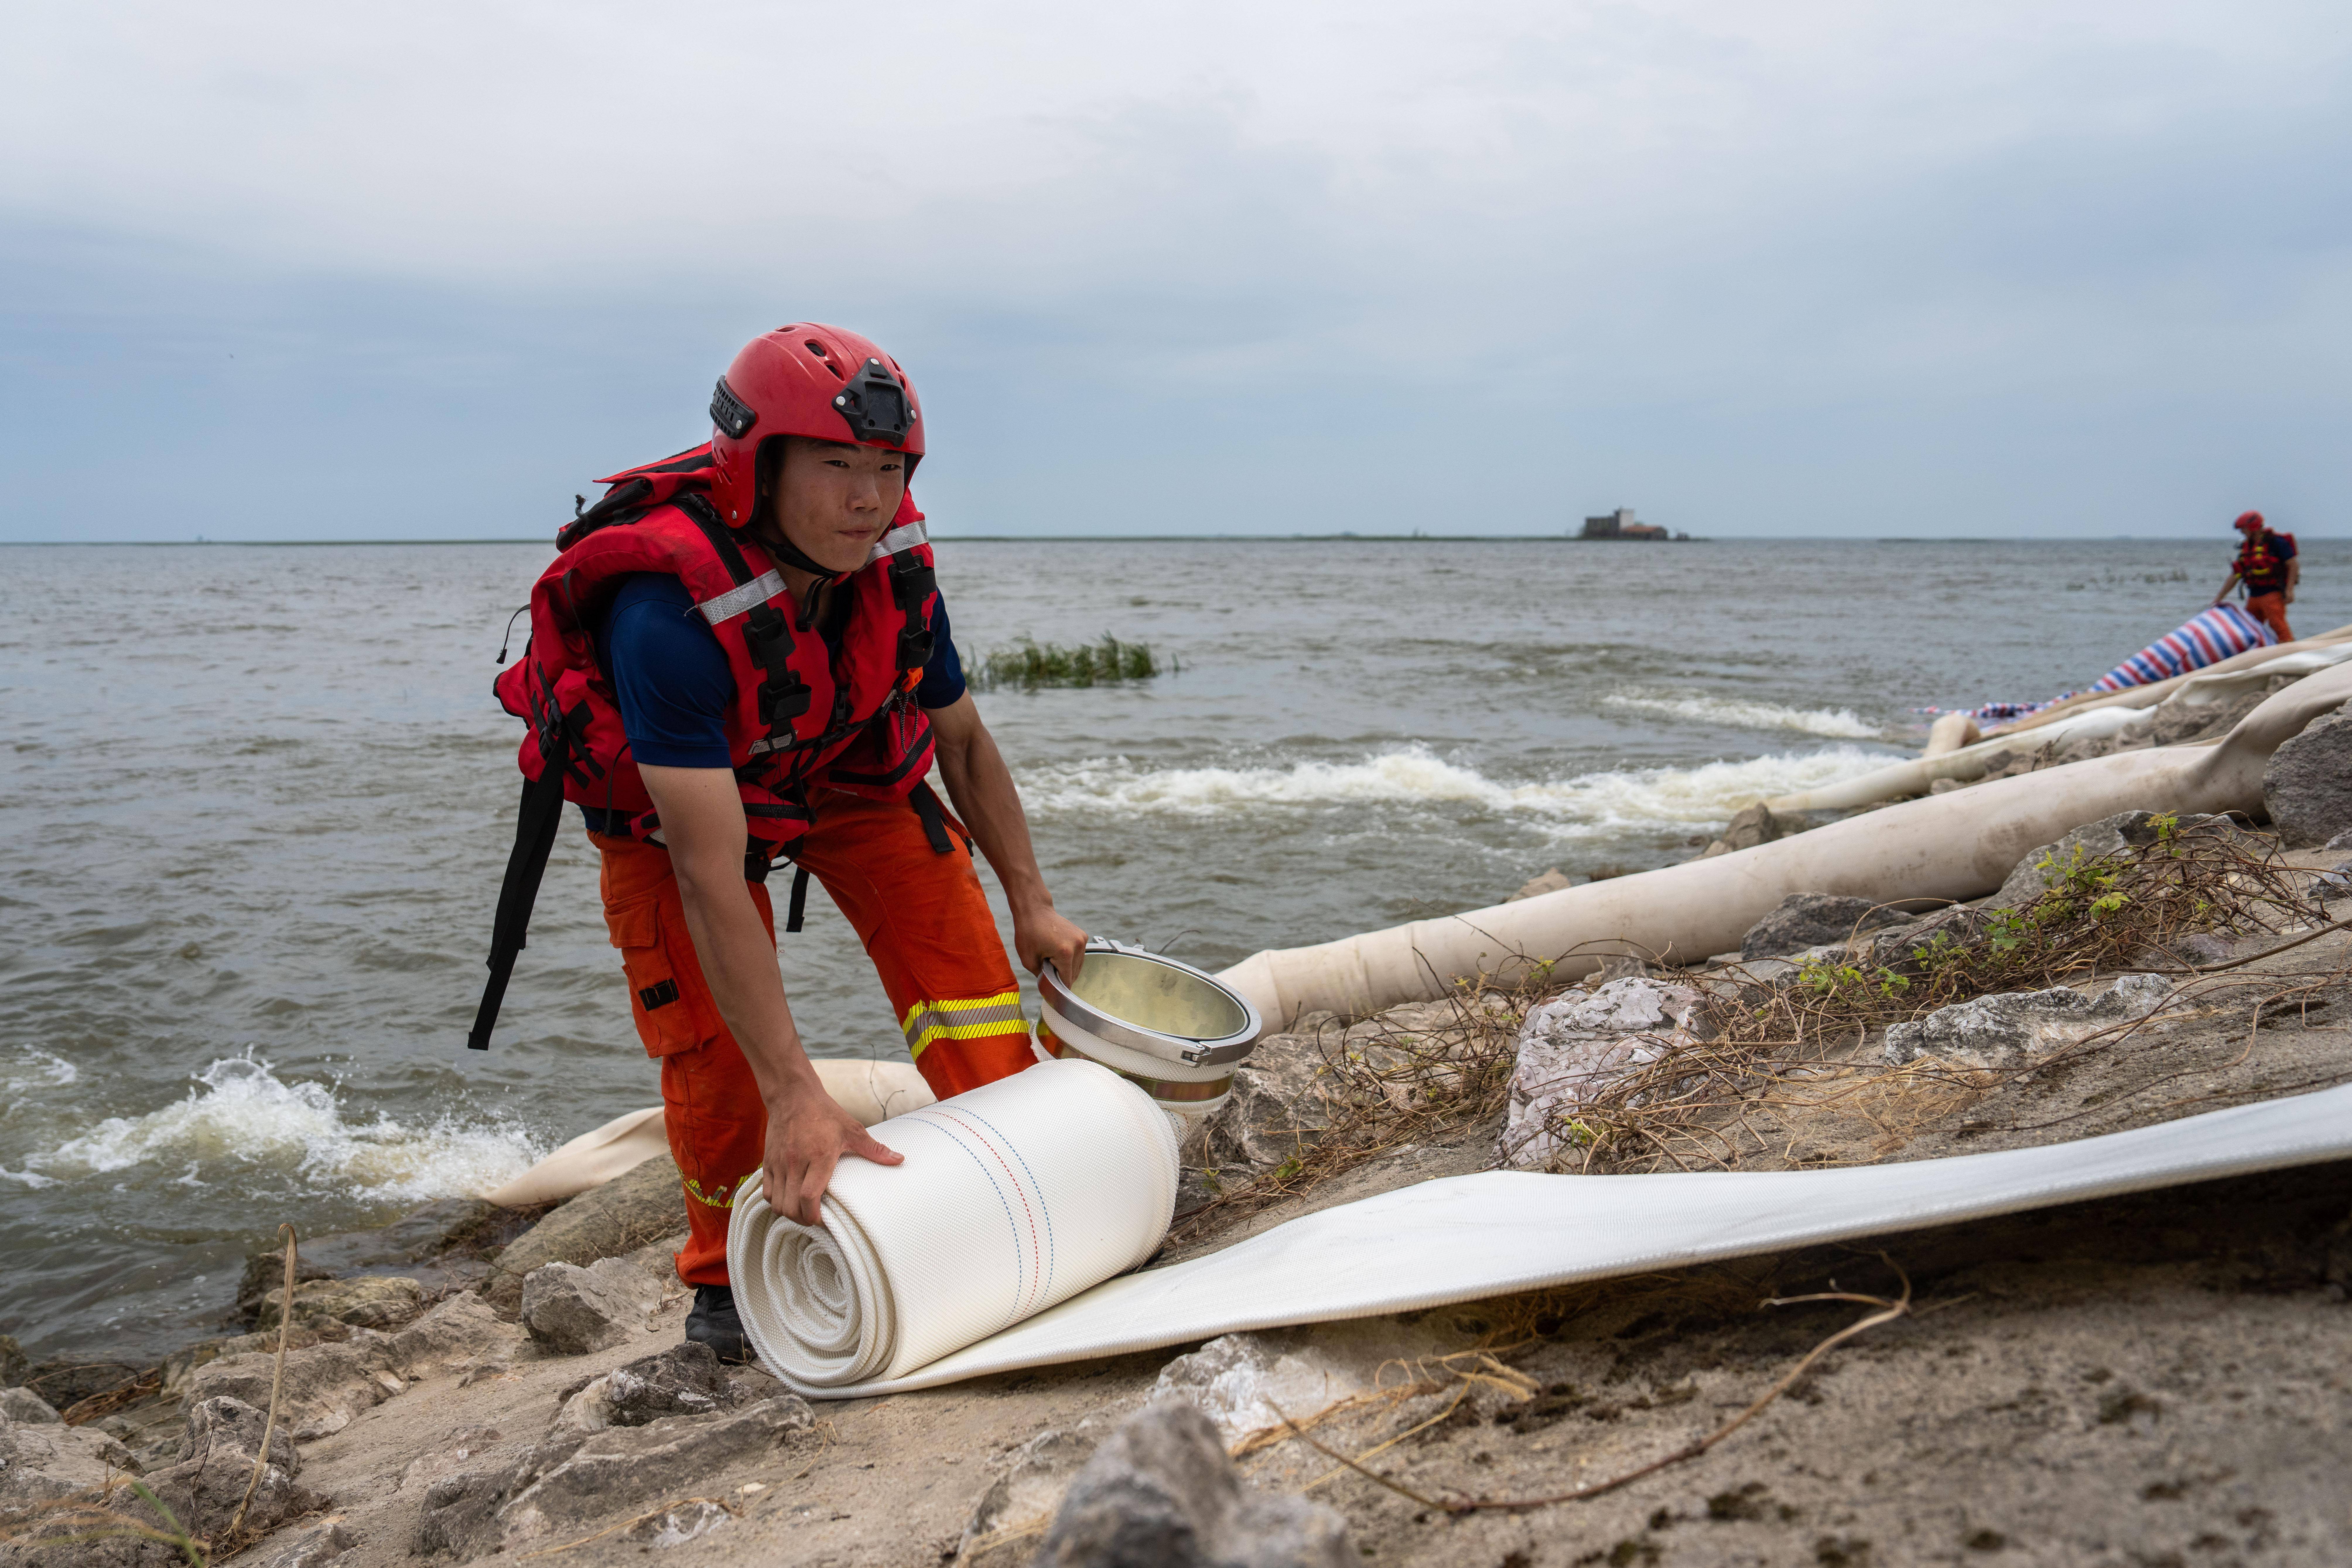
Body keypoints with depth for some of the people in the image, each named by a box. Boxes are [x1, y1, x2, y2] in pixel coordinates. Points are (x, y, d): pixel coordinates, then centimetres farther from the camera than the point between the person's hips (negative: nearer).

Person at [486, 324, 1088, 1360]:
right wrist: (797, 1097, -45)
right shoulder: (672, 613, -41)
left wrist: (1033, 905, -7)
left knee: (951, 929, -15)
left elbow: (964, 739, -5)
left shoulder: (895, 565, -24)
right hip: (669, 803, -4)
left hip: (842, 770, 4)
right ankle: (726, 1274, 13)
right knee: (713, 1044, -12)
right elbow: (709, 875, -44)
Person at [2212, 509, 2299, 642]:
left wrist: (2289, 590, -17)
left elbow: (2294, 565, -10)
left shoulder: (2276, 542, -7)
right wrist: (2220, 597, 15)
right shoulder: (2246, 547, 15)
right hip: (2254, 596, 8)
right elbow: (2236, 576, 18)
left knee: (2279, 626, -16)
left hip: (2273, 594, -8)